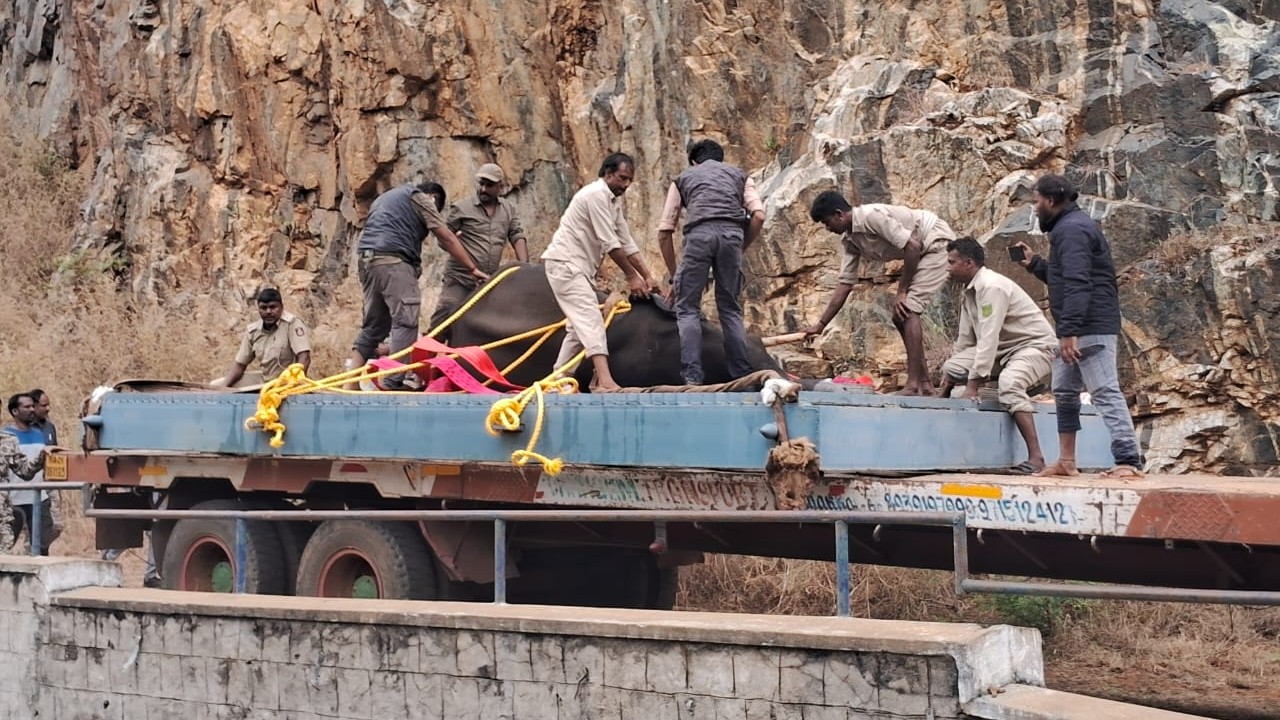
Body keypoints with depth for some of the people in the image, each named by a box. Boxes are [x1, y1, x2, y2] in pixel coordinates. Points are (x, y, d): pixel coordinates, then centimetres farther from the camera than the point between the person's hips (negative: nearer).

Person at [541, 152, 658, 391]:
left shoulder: (615, 200, 14)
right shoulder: (597, 194, -16)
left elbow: (626, 243, 14)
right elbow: (609, 243, -19)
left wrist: (647, 276, 7)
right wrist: (631, 277, -14)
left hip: (580, 266, 10)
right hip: (565, 263, -10)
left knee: (580, 324, 14)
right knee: (590, 319, -20)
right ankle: (604, 380, -32)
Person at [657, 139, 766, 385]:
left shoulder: (684, 177, 29)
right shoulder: (738, 174, 31)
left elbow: (664, 231, 22)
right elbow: (759, 215, 12)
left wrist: (674, 275, 27)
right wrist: (741, 249, 22)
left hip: (699, 233, -2)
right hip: (732, 233, 2)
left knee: (687, 307, 4)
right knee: (730, 308, 12)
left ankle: (692, 376, -9)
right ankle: (743, 376, 7)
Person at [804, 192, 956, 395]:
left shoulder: (872, 216, -24)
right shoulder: (849, 240, 4)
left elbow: (912, 247, -26)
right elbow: (844, 283, 9)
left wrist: (902, 291, -18)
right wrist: (820, 325, 8)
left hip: (937, 242, -10)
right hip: (922, 251, 10)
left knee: (907, 310, -18)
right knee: (900, 316, 7)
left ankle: (913, 385, -20)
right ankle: (925, 384, 12)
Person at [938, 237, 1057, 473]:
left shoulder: (991, 286, -22)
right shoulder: (969, 291, 8)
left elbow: (989, 338, -28)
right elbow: (966, 338, 13)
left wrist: (973, 382, -29)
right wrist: (952, 376, 11)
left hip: (1035, 345, -10)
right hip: (1004, 349, 10)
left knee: (1008, 382, -36)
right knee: (951, 367, -2)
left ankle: (1036, 456, -36)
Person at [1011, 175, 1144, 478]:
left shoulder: (1071, 229, -13)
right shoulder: (1070, 226, 20)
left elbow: (1077, 284, -24)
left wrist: (1069, 330, -29)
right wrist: (1034, 263, 25)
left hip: (1090, 328, -11)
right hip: (1078, 329, 11)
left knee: (1105, 392, -14)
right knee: (1064, 391, 16)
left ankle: (1129, 462, -17)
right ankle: (1066, 462, 21)